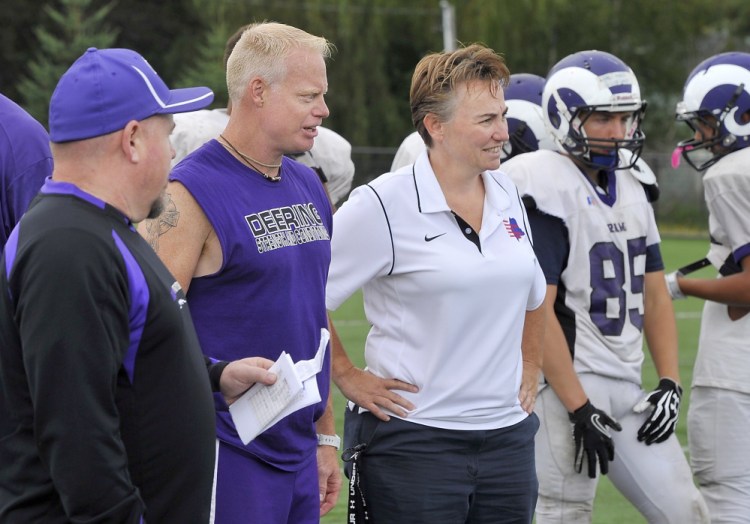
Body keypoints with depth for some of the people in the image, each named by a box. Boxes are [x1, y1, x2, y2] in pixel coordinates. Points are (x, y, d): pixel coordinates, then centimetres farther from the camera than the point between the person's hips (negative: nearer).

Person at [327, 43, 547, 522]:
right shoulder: (384, 207, -11)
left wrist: (529, 368, 19)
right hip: (417, 442, -6)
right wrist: (349, 378, -6)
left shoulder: (508, 196, 9)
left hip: (507, 435, 6)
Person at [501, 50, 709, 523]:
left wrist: (670, 382, 6)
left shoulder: (632, 189, 12)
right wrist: (579, 408, -18)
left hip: (627, 389, 8)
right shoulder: (546, 192, -13)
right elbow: (536, 312, -17)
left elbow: (654, 295, 17)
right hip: (568, 385, -8)